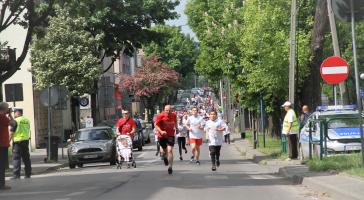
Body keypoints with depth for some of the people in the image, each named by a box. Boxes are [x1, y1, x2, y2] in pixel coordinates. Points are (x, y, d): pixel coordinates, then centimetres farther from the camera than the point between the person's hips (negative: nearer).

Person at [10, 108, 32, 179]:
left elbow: (11, 132, -12)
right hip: (26, 140, 7)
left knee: (16, 158, -5)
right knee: (26, 158, 10)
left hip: (17, 141, -7)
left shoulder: (16, 121, -10)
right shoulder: (27, 120, 12)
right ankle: (28, 174, 13)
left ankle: (16, 175, -9)